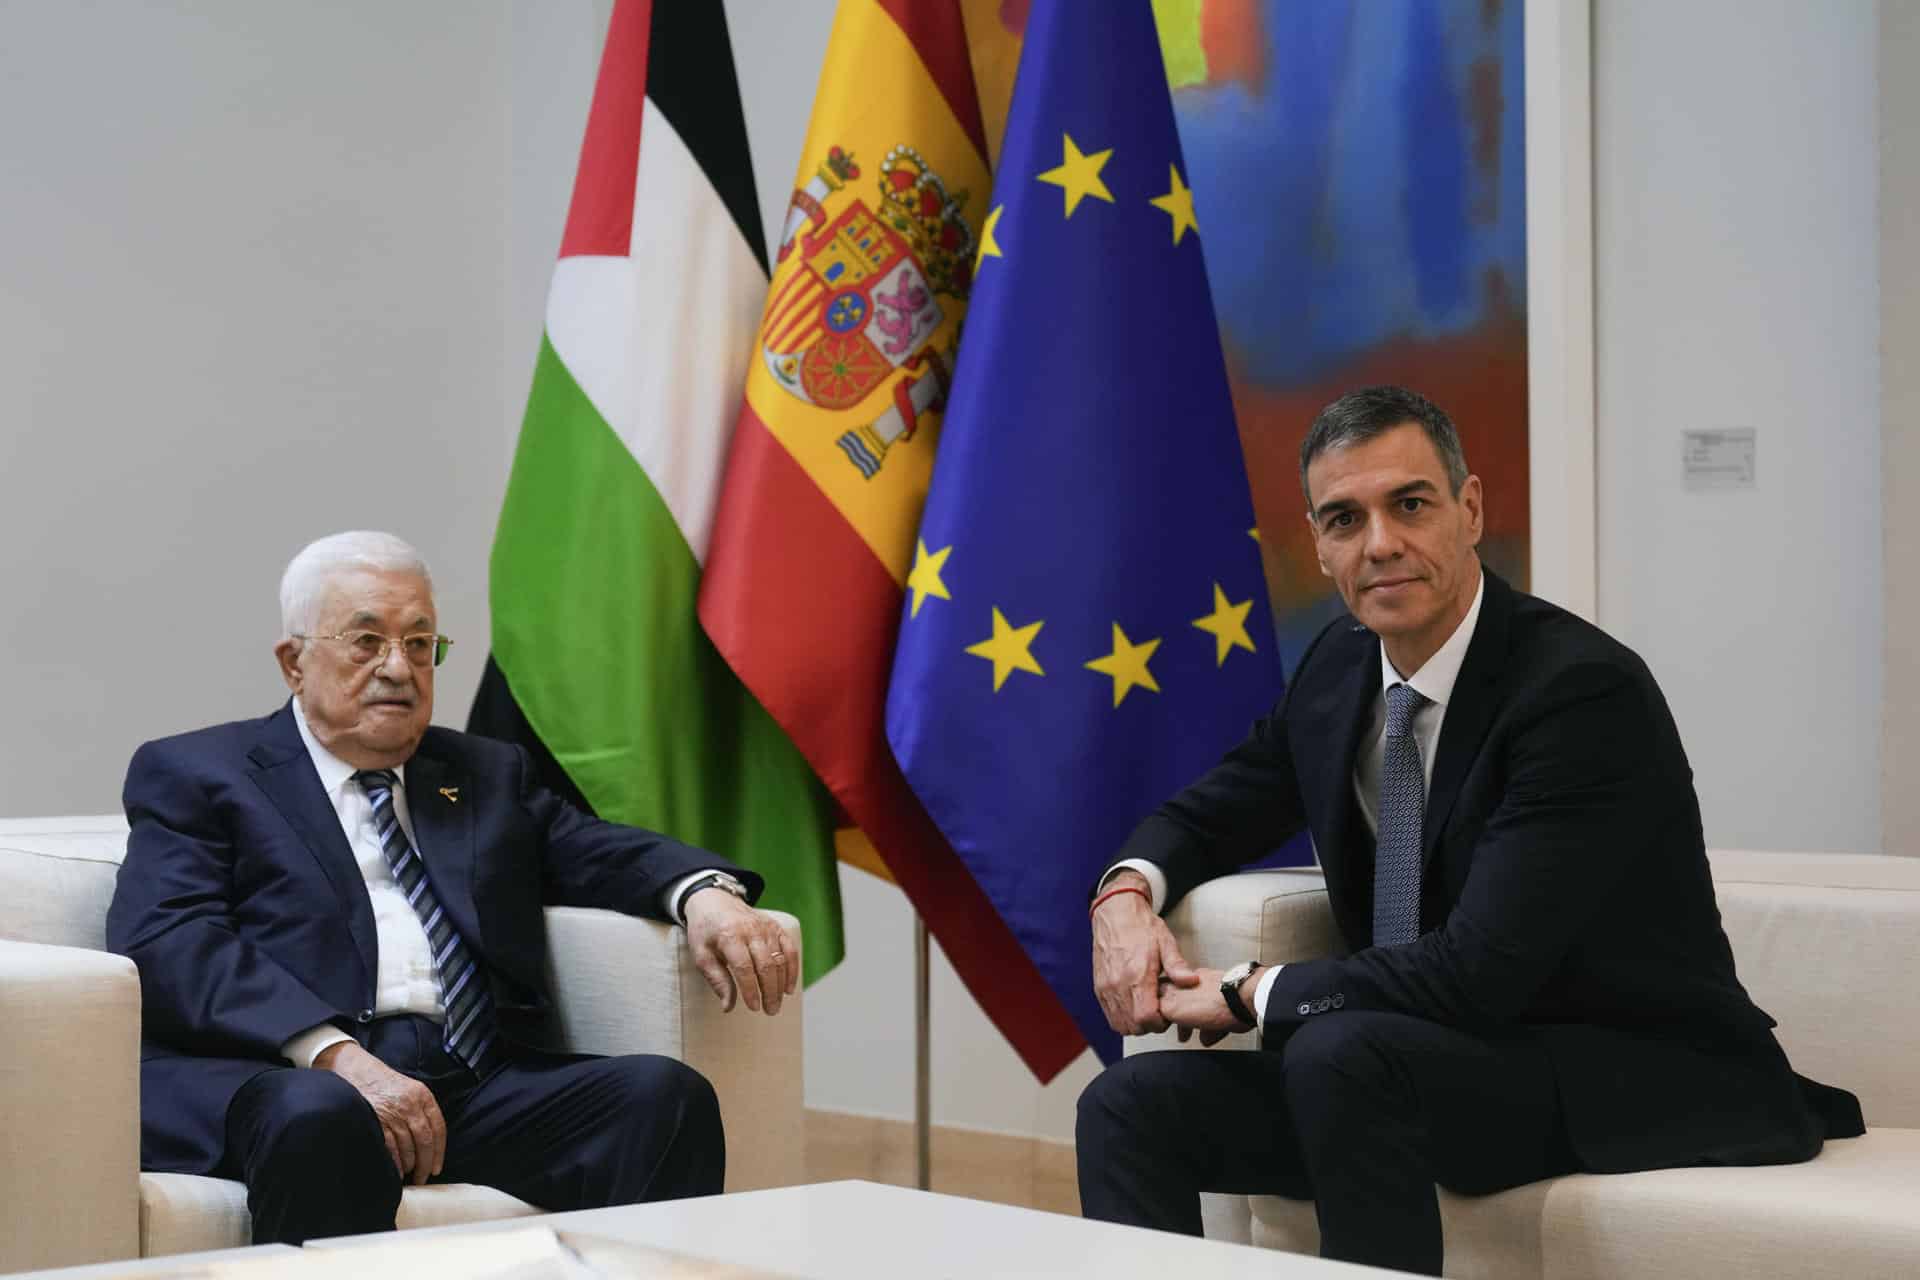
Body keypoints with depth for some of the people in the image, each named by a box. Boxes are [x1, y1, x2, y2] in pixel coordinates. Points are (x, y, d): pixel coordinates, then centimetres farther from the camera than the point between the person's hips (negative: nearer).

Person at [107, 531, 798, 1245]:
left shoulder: (485, 775, 29)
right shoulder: (196, 774, 12)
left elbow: (598, 852, 18)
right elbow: (165, 943, -3)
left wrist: (703, 894, -8)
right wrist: (338, 1055, -19)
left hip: (476, 1083, 4)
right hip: (286, 1082, -4)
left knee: (668, 1095, -22)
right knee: (324, 1120, -39)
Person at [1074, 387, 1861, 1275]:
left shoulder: (1588, 690, -20)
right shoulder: (1339, 668, 5)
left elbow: (1480, 971, -26)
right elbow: (1206, 814, 21)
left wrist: (1248, 995, -15)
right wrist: (1128, 892, -4)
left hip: (1644, 1078, -7)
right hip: (1436, 1063, 7)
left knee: (1341, 1052, -33)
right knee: (1133, 1102, -11)